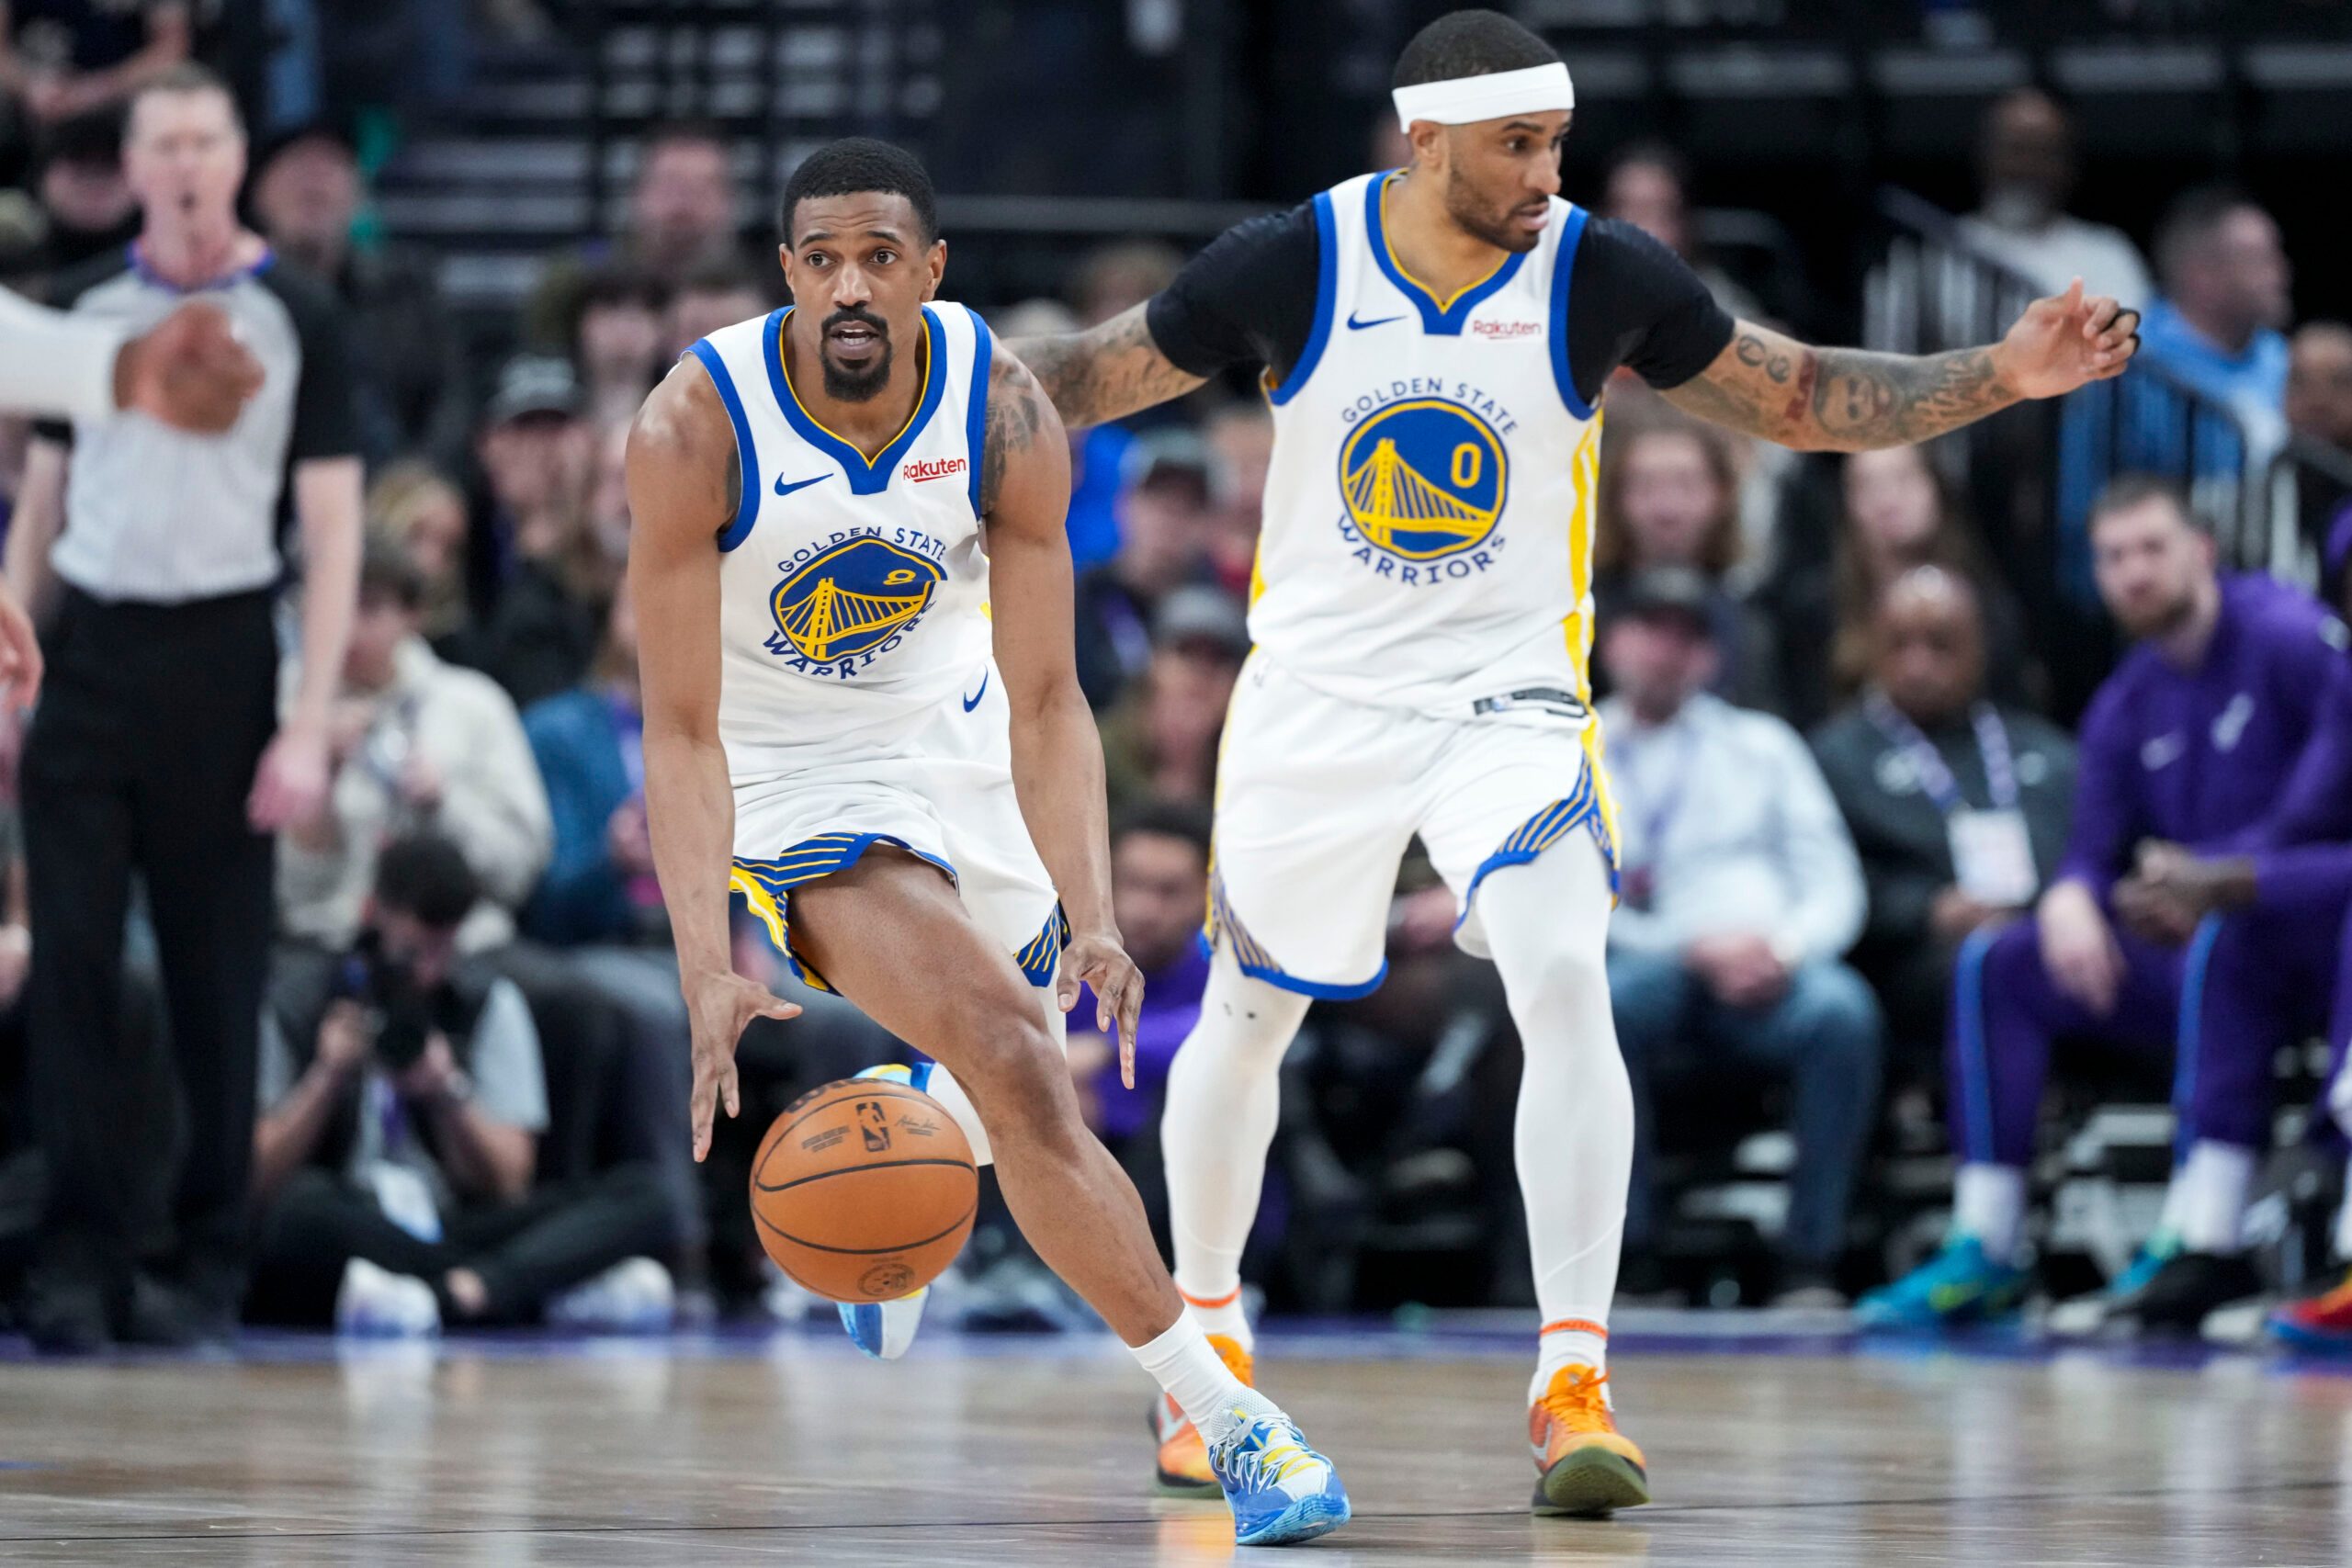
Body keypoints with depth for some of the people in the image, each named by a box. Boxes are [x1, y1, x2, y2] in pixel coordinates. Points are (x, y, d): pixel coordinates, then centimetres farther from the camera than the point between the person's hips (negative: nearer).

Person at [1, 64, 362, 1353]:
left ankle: (208, 1264, 9)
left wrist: (309, 726, -10)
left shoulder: (294, 319, 0)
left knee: (217, 979, 1)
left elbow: (333, 533, -2)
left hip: (220, 663, -3)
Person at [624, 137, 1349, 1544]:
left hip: (954, 736, 5)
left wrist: (1094, 915, -33)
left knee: (1018, 1067, 22)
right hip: (797, 782, -4)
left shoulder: (1003, 414, -20)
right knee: (1020, 1073, -22)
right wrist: (708, 975, -36)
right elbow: (681, 731, -26)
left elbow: (1046, 701, -18)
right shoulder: (697, 429, -27)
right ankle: (1228, 1420, -17)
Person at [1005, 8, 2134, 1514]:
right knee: (1248, 1020, 13)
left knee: (1567, 982, -24)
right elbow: (1100, 372, 1)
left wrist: (2001, 376, -15)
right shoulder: (1292, 266, -12)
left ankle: (1574, 1380, -22)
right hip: (1317, 698, 1)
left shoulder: (1603, 276, -12)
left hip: (1507, 697, -1)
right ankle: (1207, 1327, 39)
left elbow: (1804, 397, -3)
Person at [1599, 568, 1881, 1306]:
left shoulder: (1763, 746, 23)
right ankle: (1630, 1257, -30)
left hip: (1768, 975, 1)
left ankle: (1811, 1263, -32)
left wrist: (1784, 947, -10)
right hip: (1643, 969, -1)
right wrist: (1699, 949, -12)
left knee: (1841, 1008, -34)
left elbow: (1834, 887, 14)